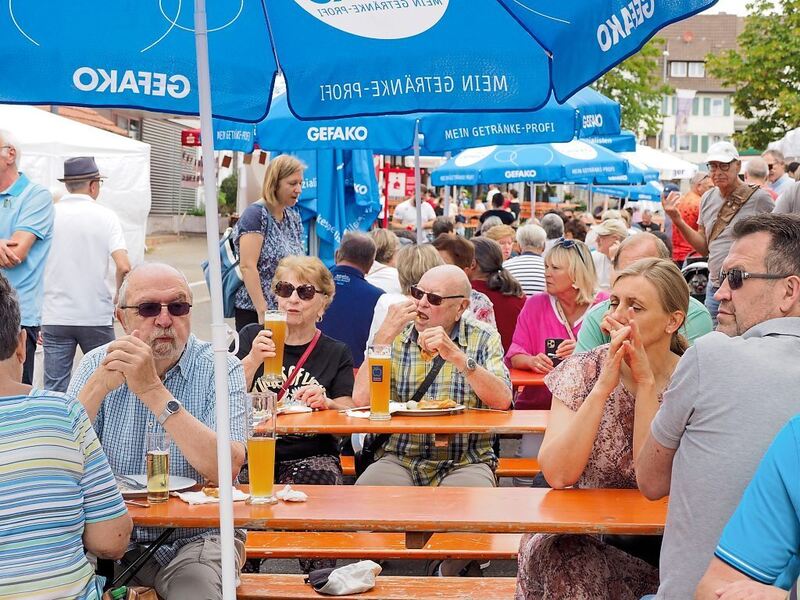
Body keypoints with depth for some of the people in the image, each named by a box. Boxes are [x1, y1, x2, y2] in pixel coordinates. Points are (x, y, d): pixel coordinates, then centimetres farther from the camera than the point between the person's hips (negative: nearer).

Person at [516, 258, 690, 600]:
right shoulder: (584, 371, -5)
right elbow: (558, 475, -18)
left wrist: (645, 384, -21)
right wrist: (603, 386, -24)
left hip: (661, 540, 1)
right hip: (584, 536, -1)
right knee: (562, 559, -32)